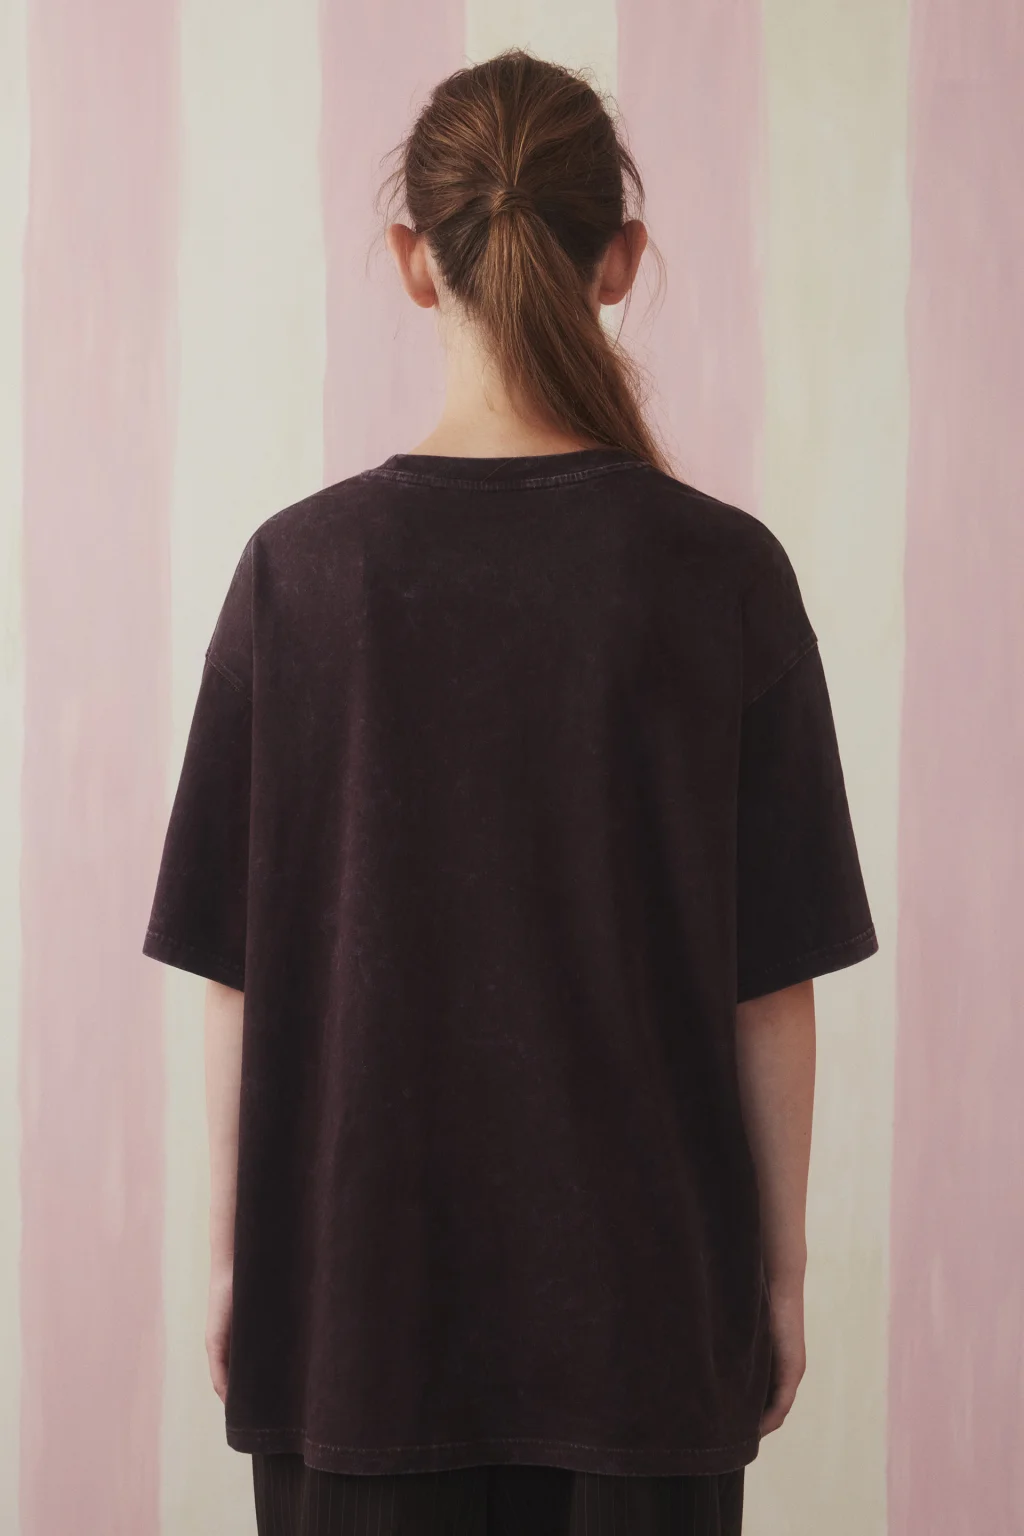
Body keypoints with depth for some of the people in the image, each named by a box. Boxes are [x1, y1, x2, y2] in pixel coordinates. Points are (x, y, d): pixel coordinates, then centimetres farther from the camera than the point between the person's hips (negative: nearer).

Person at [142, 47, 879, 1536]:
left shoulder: (305, 566, -7)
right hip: (645, 1291, 0)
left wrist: (232, 1253, 8)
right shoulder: (722, 574, -8)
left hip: (359, 1285, 1)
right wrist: (782, 1270, 7)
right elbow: (776, 981, -4)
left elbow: (235, 970, -3)